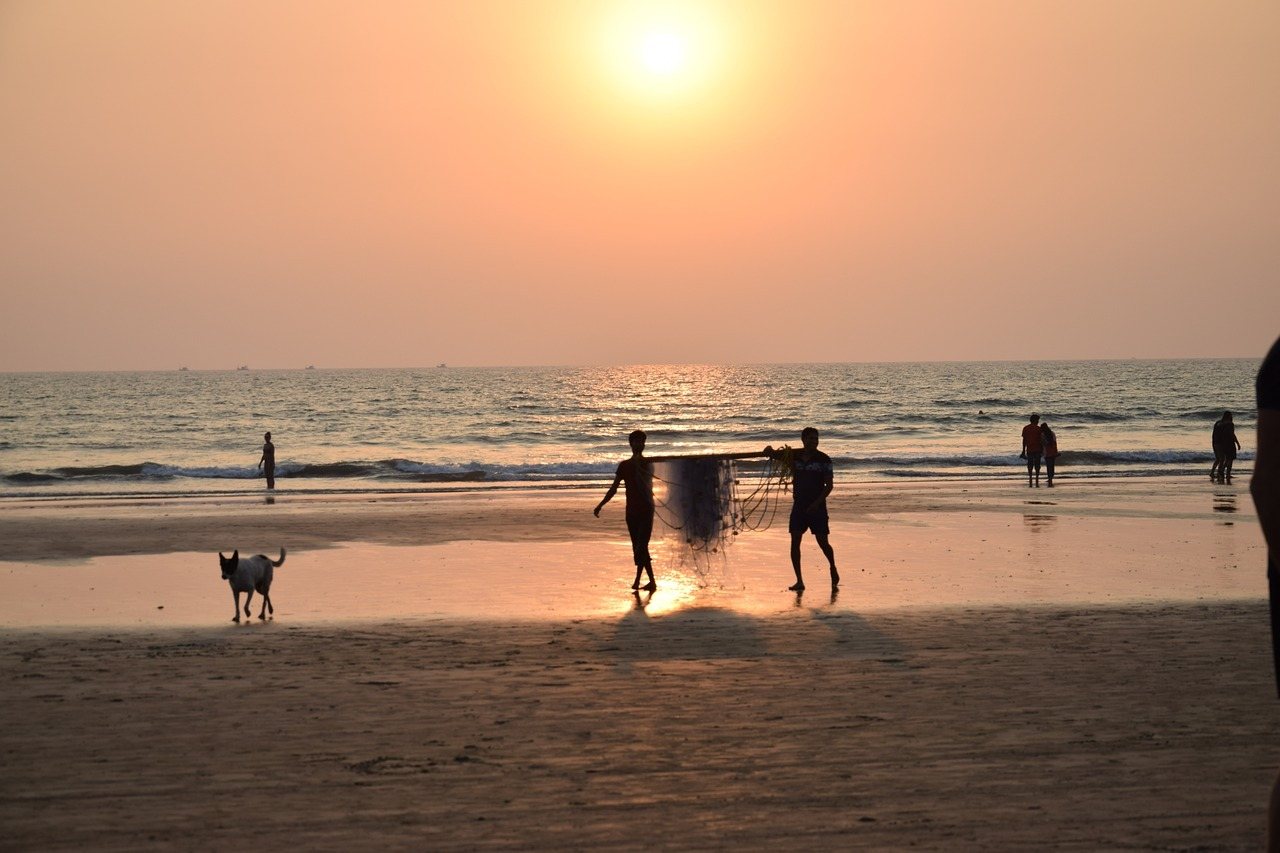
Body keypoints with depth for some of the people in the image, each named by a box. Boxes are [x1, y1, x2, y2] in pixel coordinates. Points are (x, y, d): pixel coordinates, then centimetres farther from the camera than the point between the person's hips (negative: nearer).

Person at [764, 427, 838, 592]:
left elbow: (829, 485, -7)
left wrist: (817, 502, -18)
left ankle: (833, 568, 30)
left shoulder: (823, 459, -6)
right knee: (795, 541, -7)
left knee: (822, 542, 0)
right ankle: (799, 581, -3)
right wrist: (771, 450, -17)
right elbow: (771, 454, 8)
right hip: (799, 505, 3)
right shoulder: (794, 456, 3)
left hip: (817, 506, -3)